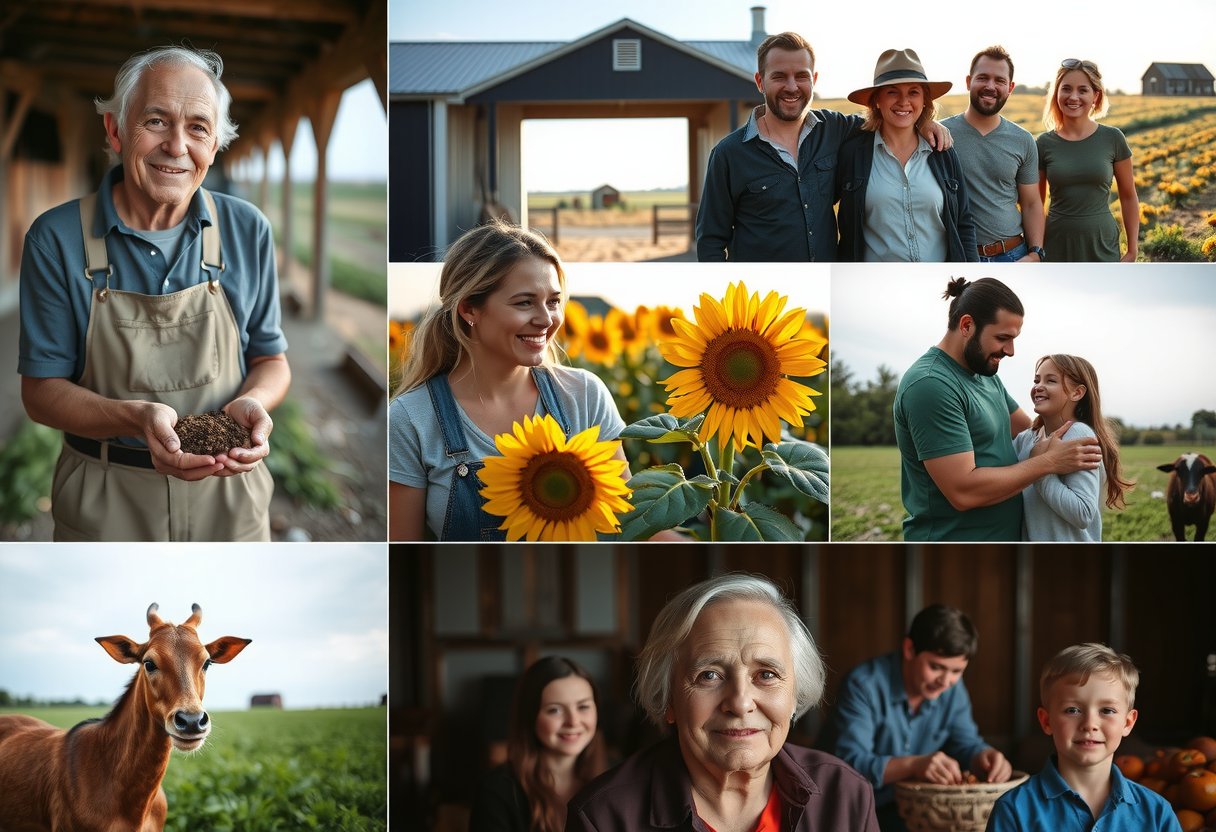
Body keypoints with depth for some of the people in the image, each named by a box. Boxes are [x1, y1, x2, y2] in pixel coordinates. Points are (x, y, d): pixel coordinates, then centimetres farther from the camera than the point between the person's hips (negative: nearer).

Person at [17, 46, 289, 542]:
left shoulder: (248, 231, -2)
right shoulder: (57, 239, -9)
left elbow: (270, 360, 6)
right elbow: (41, 392, -8)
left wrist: (252, 404, -18)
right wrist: (137, 418, -26)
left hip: (227, 498, 2)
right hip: (104, 509, -2)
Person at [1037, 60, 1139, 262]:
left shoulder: (1112, 139, -2)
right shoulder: (1044, 144, 0)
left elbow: (1129, 197, 6)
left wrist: (1132, 251, 3)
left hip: (1102, 246, 0)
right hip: (1058, 248, 0)